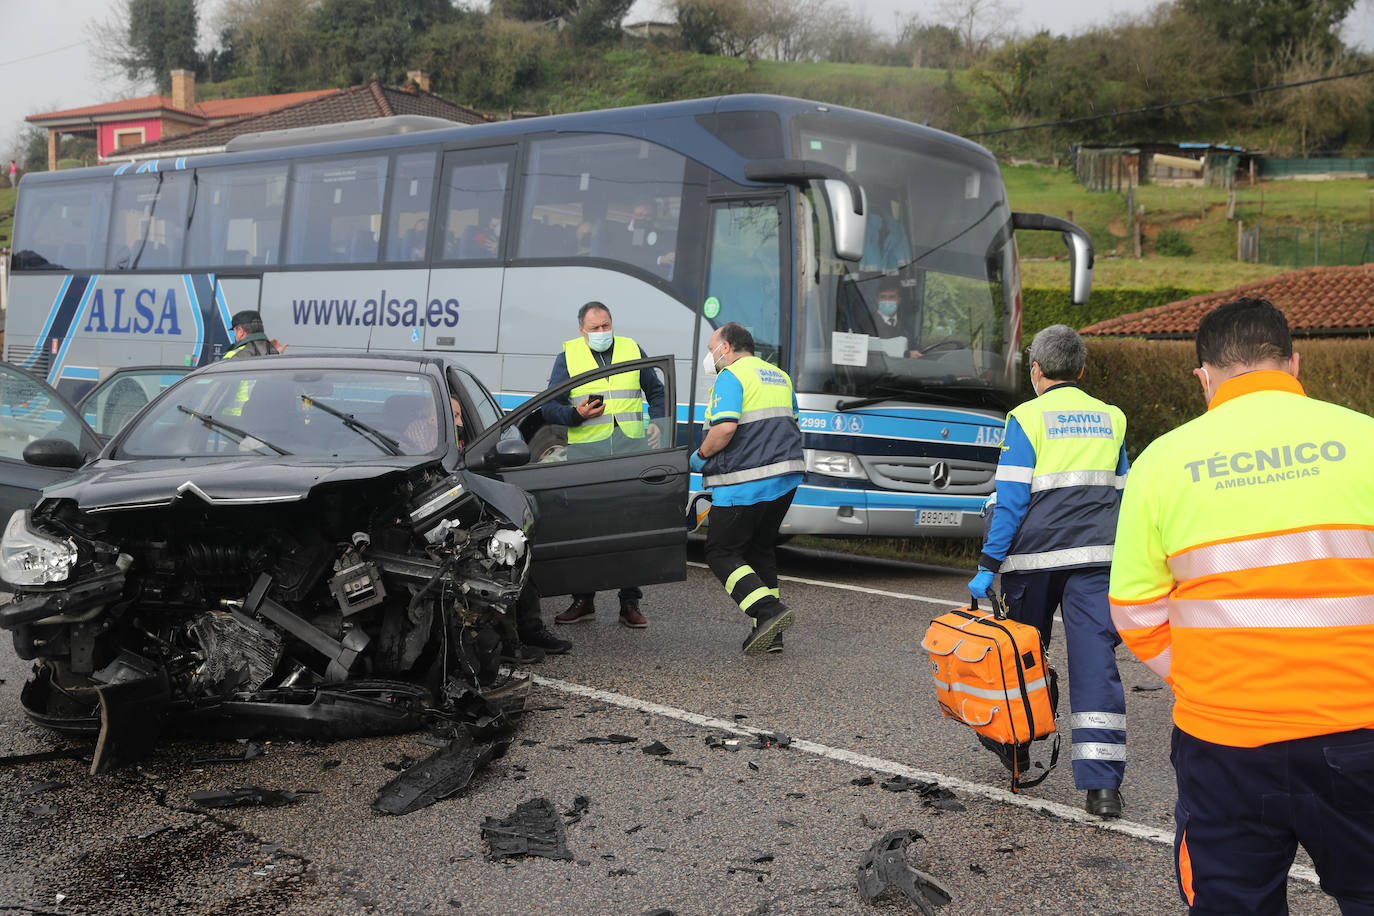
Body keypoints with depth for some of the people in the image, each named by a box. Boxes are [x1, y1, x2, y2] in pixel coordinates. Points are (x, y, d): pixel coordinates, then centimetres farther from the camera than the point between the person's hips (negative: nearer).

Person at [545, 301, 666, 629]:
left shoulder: (632, 350, 13)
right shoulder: (568, 356, 7)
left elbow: (656, 392, 25)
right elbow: (550, 408, 5)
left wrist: (657, 423, 9)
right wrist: (577, 413, -13)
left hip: (632, 452, 1)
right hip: (586, 454, -1)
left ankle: (630, 603, 6)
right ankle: (583, 600, 14)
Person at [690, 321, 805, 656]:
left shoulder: (731, 377, -8)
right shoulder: (779, 376, 19)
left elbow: (725, 427, -22)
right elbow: (794, 426, 24)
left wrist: (701, 455, -7)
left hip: (744, 484, -8)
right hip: (785, 478, 8)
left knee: (722, 553, 0)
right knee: (760, 550, 17)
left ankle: (769, 610, -17)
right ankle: (769, 635, 13)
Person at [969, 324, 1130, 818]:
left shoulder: (1027, 417, -4)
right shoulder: (1111, 419, 11)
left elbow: (1010, 500, -9)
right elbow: (1120, 495, 16)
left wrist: (987, 566, -8)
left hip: (1034, 556, -3)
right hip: (1096, 556, 3)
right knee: (1096, 663, -2)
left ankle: (1014, 750, 31)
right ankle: (1102, 784, -9)